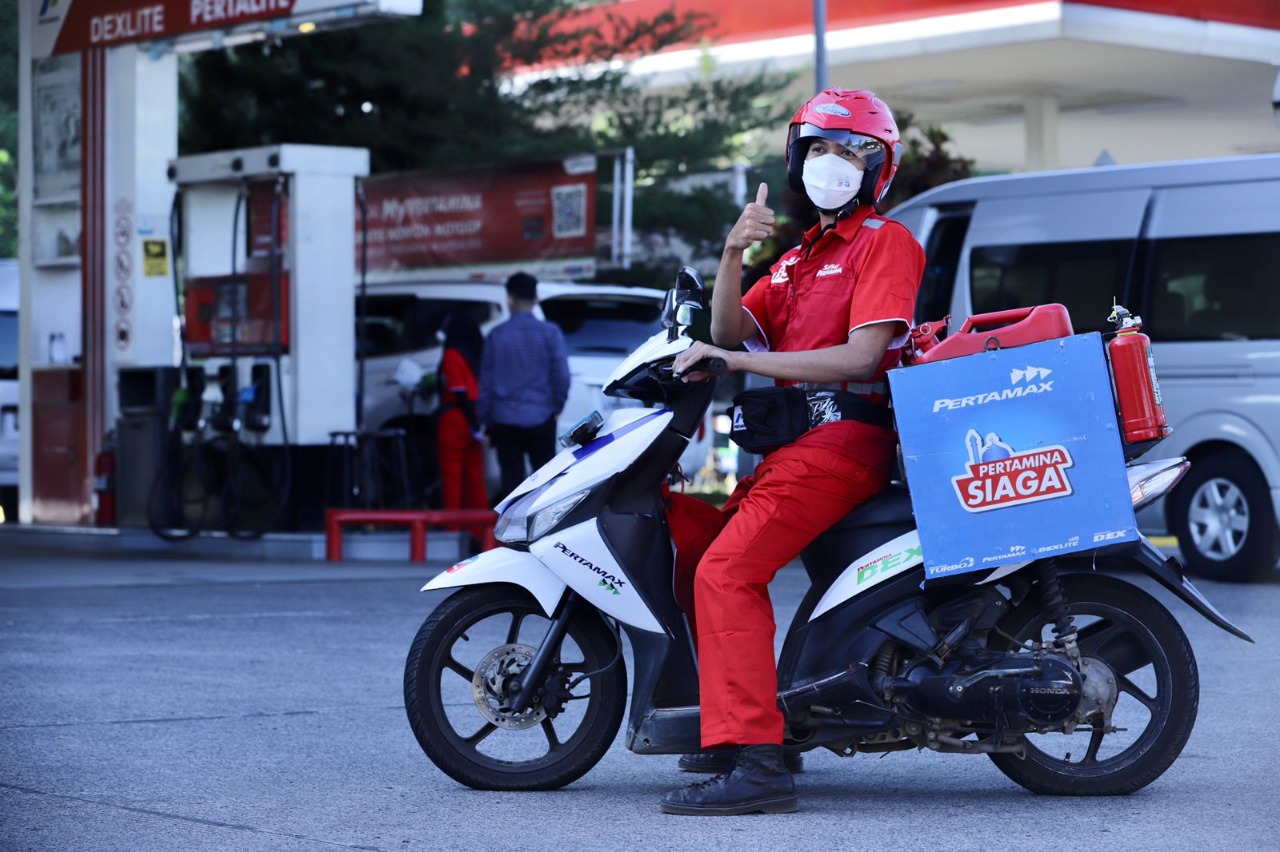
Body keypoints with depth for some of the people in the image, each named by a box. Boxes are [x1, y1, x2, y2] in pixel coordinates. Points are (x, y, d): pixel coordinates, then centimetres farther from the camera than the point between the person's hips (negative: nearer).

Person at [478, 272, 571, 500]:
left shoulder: (497, 335, -1)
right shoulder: (549, 333, -5)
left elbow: (486, 380, 3)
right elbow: (562, 375, -7)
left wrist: (486, 421, 11)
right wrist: (557, 406, 11)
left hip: (506, 421, 1)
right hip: (540, 419, -1)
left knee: (512, 480, 5)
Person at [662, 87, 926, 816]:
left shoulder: (885, 241, -2)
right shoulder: (798, 256, 26)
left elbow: (861, 357, -15)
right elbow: (732, 334, 12)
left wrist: (740, 362, -20)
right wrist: (734, 253, -5)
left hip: (847, 435, -10)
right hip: (793, 440, 10)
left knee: (729, 569, -25)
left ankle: (754, 761, -32)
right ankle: (743, 728, 21)